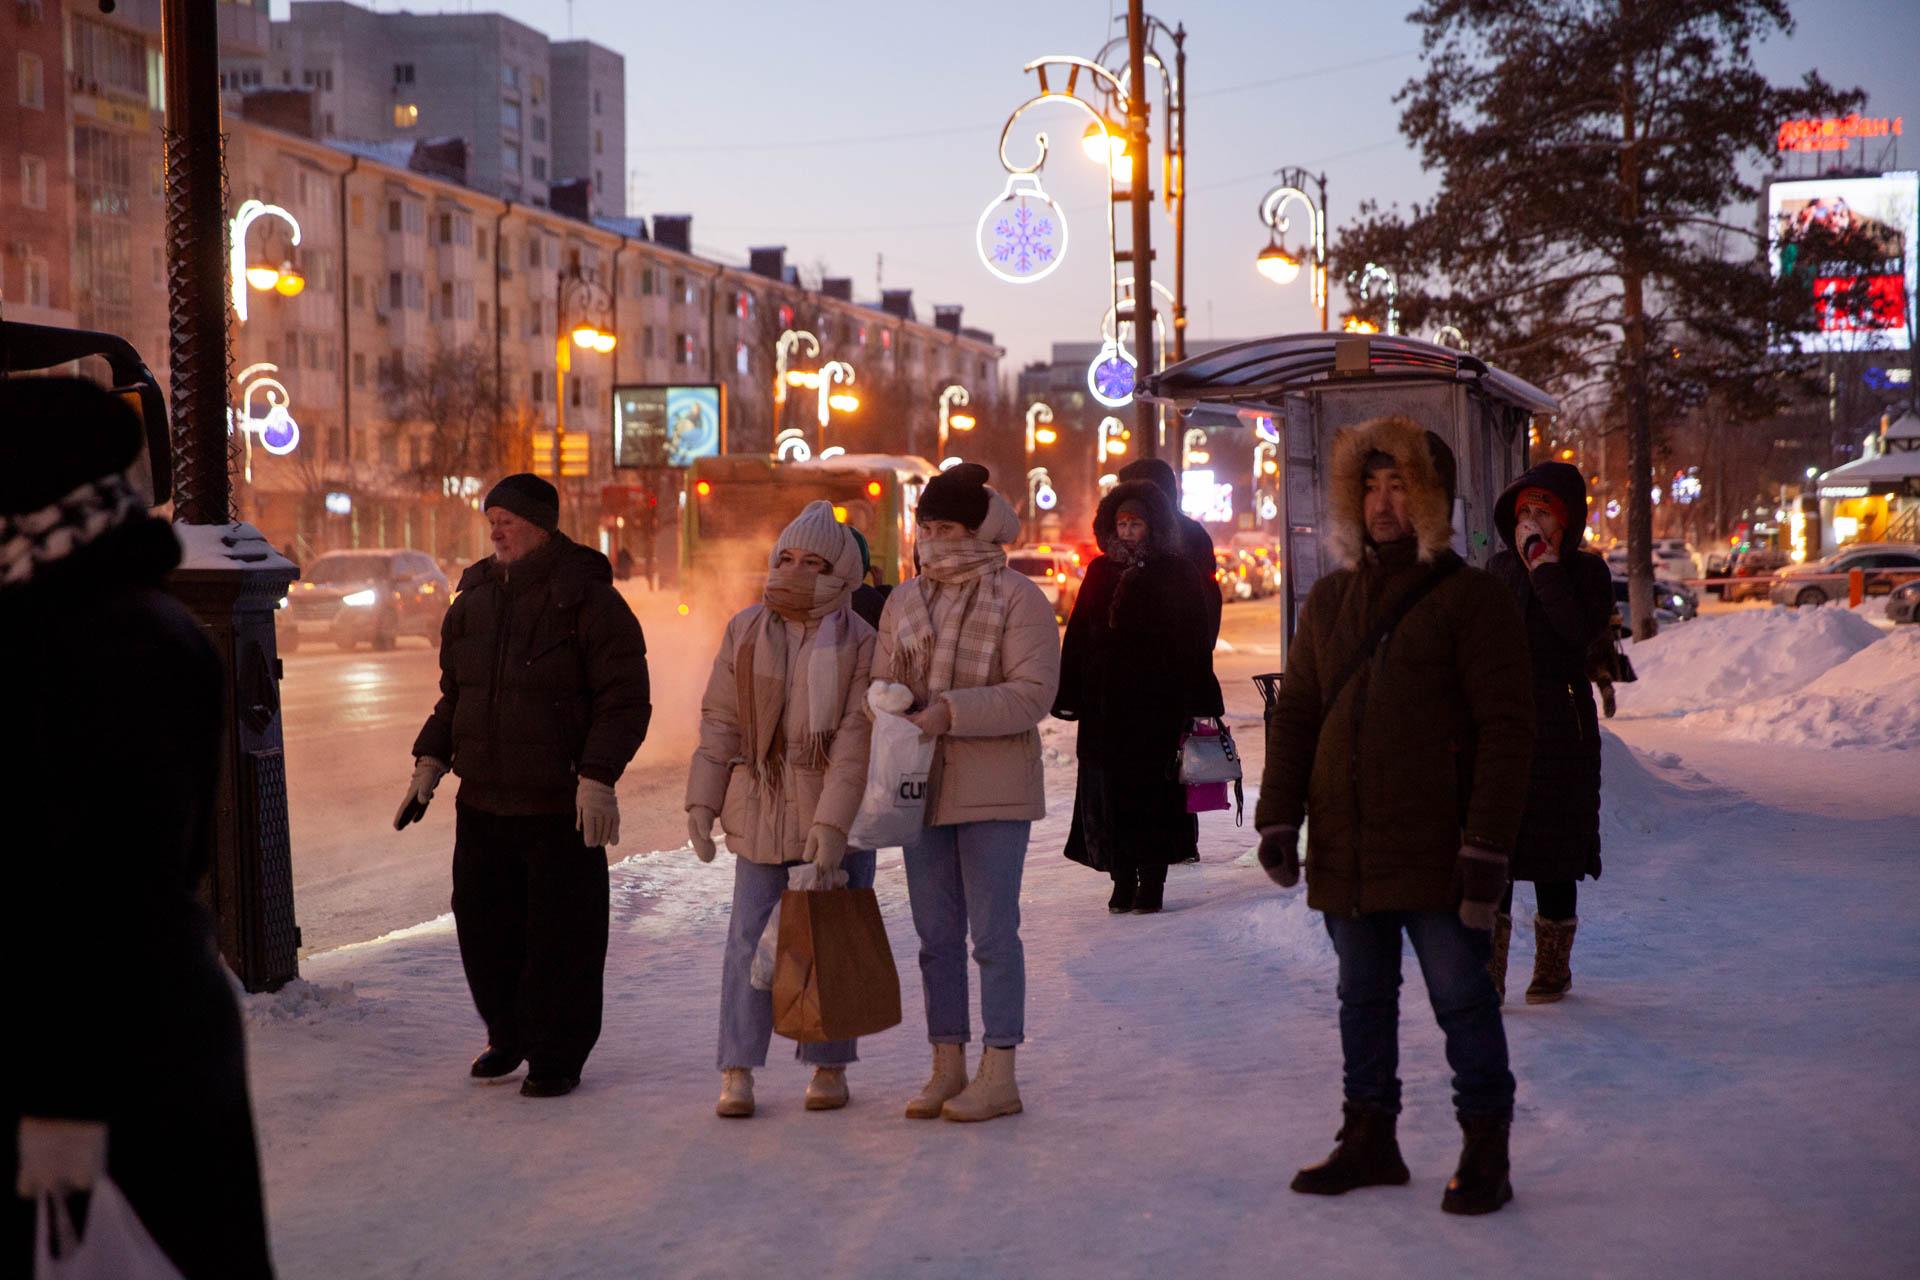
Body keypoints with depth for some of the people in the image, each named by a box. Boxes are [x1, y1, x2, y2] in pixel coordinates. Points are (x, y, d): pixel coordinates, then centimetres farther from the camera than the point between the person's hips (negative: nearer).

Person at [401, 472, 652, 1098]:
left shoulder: (588, 600, -11)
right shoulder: (476, 597, 10)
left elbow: (624, 700, -12)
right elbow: (454, 693, 20)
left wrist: (597, 776, -21)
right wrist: (430, 760, 9)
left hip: (560, 806, -6)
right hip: (482, 800, 7)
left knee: (561, 934, 0)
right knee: (482, 920, 13)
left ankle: (556, 1056, 13)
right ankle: (508, 1034, 33)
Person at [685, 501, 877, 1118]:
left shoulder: (860, 642, -7)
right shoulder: (745, 631, 4)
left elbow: (857, 739, -12)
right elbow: (719, 720, 8)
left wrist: (834, 821, -20)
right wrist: (703, 799, 2)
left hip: (837, 813, -2)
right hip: (761, 811, 2)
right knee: (750, 938, 0)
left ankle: (830, 1067, 18)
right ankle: (737, 1071, 6)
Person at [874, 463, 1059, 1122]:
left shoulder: (1019, 600, -6)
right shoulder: (903, 601, 13)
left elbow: (1032, 693, -14)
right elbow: (882, 683, 13)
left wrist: (951, 711, -22)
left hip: (993, 790, -6)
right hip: (921, 788, 6)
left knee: (993, 931, -3)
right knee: (936, 933, 10)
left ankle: (998, 1074, 4)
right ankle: (947, 1066, 19)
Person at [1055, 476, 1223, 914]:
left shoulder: (1176, 574, -1)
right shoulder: (1101, 572, 9)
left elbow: (1194, 643, -4)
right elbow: (1077, 638, 8)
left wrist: (1196, 705, -10)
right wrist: (1070, 695, 0)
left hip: (1157, 702, -3)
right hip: (1105, 702, 3)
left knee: (1152, 790, 0)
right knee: (1109, 790, 4)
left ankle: (1151, 879, 8)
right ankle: (1123, 879, 13)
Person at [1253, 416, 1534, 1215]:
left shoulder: (1472, 600, -5)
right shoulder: (1331, 600, 12)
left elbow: (1504, 730, -10)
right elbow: (1293, 715, 14)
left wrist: (1486, 848, -16)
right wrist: (1278, 820, 3)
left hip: (1434, 852, -6)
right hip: (1345, 851, 6)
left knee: (1461, 997, 0)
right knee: (1362, 998, 14)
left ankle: (1486, 1152, 11)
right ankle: (1369, 1139, 26)